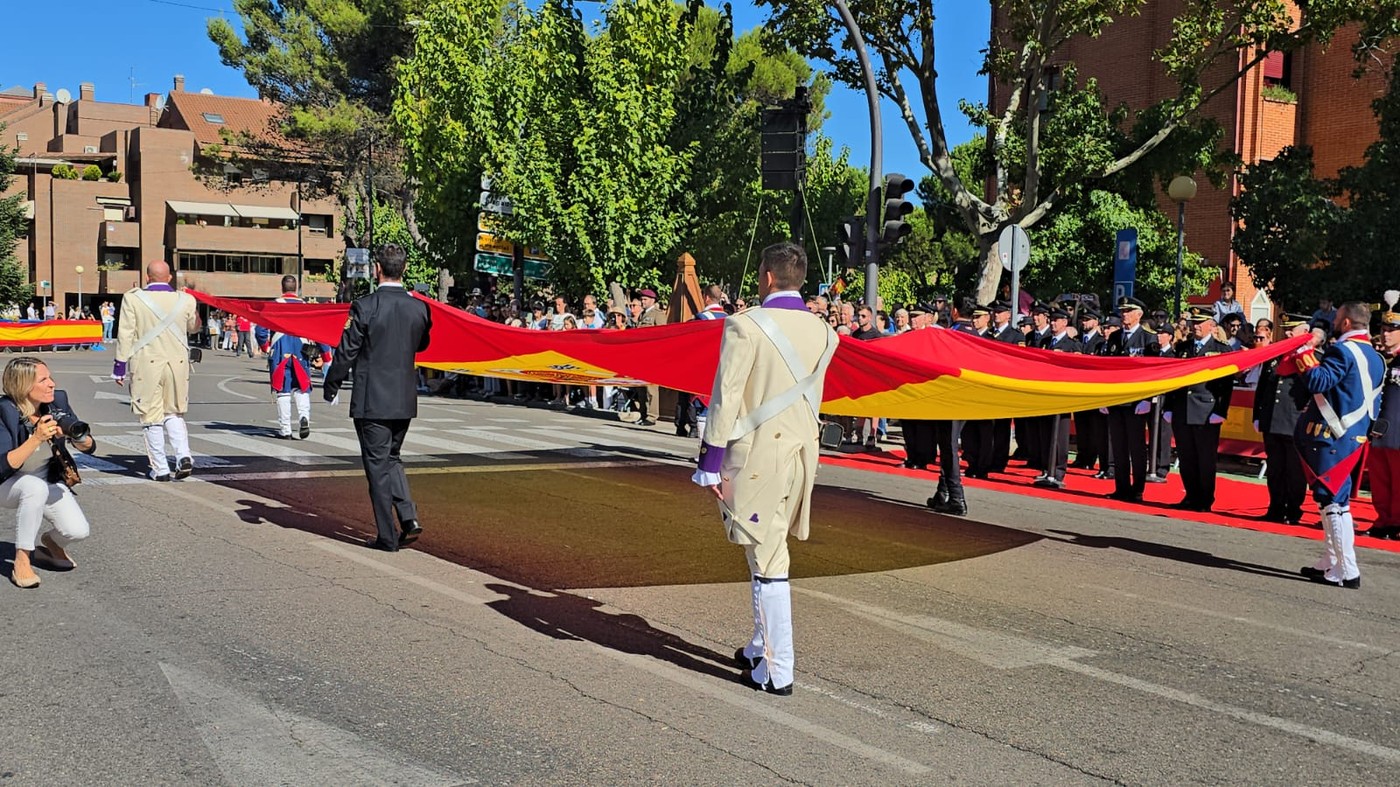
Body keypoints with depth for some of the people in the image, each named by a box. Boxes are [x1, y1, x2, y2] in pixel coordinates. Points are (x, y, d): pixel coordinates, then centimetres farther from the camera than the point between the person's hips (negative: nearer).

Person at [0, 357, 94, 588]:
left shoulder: (58, 402, -12)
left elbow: (90, 447, -7)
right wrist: (36, 439, -41)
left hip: (50, 483, 4)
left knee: (78, 530, -18)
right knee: (36, 486, -38)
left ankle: (51, 541, 20)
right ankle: (21, 560, -23)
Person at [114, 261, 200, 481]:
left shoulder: (133, 298, -6)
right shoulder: (185, 300, -1)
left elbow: (125, 335, -5)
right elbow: (193, 327, 18)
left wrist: (119, 366, 2)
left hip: (146, 365, -2)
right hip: (178, 363, 2)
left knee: (152, 417, 6)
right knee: (174, 413, 17)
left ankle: (160, 469, 8)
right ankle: (184, 455, -3)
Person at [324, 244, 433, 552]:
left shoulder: (365, 307, -14)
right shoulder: (419, 308, 0)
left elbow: (346, 352, -9)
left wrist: (330, 387, 4)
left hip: (371, 400, -5)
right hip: (405, 400, 5)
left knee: (378, 465, 4)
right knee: (391, 459, 21)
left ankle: (388, 536, 7)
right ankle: (409, 517, 6)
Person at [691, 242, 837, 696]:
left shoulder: (746, 326, -12)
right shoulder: (822, 332, 7)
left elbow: (727, 398, -13)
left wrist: (711, 462, -9)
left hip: (757, 454, -6)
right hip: (802, 452, 6)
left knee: (767, 560, -2)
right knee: (769, 552, 19)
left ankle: (776, 671, 3)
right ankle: (762, 648, 30)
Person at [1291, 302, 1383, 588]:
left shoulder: (1343, 351, -14)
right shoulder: (1375, 357, 16)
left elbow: (1318, 382, -24)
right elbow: (1373, 402, 21)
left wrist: (1304, 356, -11)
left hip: (1331, 438, -9)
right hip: (1355, 437, 9)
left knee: (1332, 500, -6)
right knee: (1337, 499, 16)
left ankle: (1347, 571, -7)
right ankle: (1331, 563, 22)